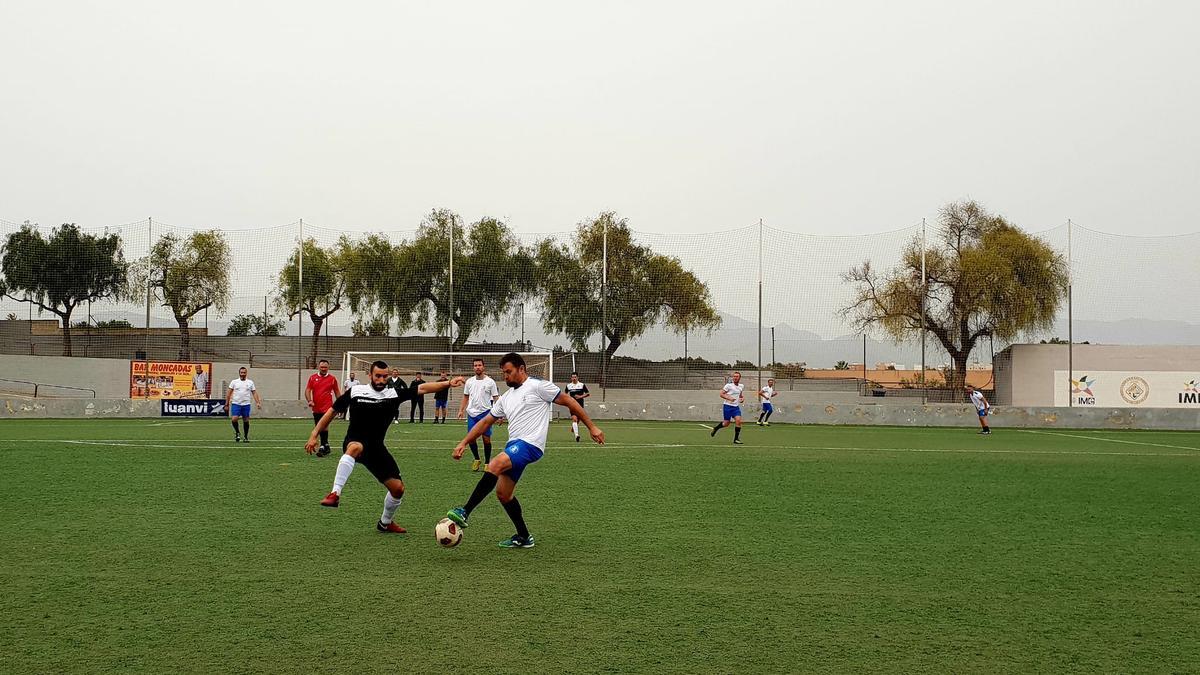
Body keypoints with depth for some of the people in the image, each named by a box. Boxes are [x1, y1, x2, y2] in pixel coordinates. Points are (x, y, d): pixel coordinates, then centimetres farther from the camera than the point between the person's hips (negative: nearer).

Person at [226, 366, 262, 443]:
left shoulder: (250, 382, 7)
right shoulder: (234, 382, 4)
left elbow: (254, 393, 6)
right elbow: (229, 393, 5)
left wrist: (258, 403, -6)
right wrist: (227, 404, 1)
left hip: (246, 405, 1)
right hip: (236, 404, -1)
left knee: (246, 421, 3)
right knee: (234, 419, -16)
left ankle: (245, 437, 16)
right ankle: (237, 433, 8)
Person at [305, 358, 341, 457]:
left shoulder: (332, 379, 3)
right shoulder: (312, 378, 7)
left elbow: (337, 392, 11)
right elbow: (307, 390, 4)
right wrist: (309, 401, -13)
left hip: (327, 408, -4)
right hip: (316, 408, 4)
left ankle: (322, 447, -15)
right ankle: (326, 446, 25)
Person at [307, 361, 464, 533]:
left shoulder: (394, 394, 3)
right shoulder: (355, 392, -2)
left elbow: (422, 388, -3)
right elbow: (332, 411, 5)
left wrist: (448, 384, -13)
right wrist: (314, 435, 1)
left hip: (377, 448, 4)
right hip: (354, 442, -4)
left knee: (398, 488, 0)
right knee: (355, 448, -43)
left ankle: (385, 522, 28)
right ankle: (335, 494, -48)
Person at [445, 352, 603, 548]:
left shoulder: (537, 386, -1)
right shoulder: (506, 398, 22)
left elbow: (569, 402, 1)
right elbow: (485, 422, 25)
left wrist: (591, 427, -2)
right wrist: (464, 443, 16)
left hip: (530, 444, -9)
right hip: (513, 445, 9)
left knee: (494, 465, -29)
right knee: (502, 493, 7)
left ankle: (465, 513, -33)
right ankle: (523, 537, 19)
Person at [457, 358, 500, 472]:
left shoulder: (490, 382, -1)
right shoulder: (469, 382, 9)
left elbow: (496, 398, -1)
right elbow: (465, 397, 18)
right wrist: (461, 410, 7)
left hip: (485, 413, -3)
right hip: (472, 414, 3)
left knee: (486, 439, -4)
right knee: (471, 438, 0)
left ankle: (487, 462, 10)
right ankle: (476, 459, 21)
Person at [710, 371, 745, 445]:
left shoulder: (742, 386, 8)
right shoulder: (729, 385, -11)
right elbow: (721, 394, -11)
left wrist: (742, 398, 6)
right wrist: (729, 398, -24)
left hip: (736, 406, 4)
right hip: (728, 406, -4)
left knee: (738, 421, -15)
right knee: (726, 423, 0)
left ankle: (736, 439, -6)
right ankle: (715, 428, 32)